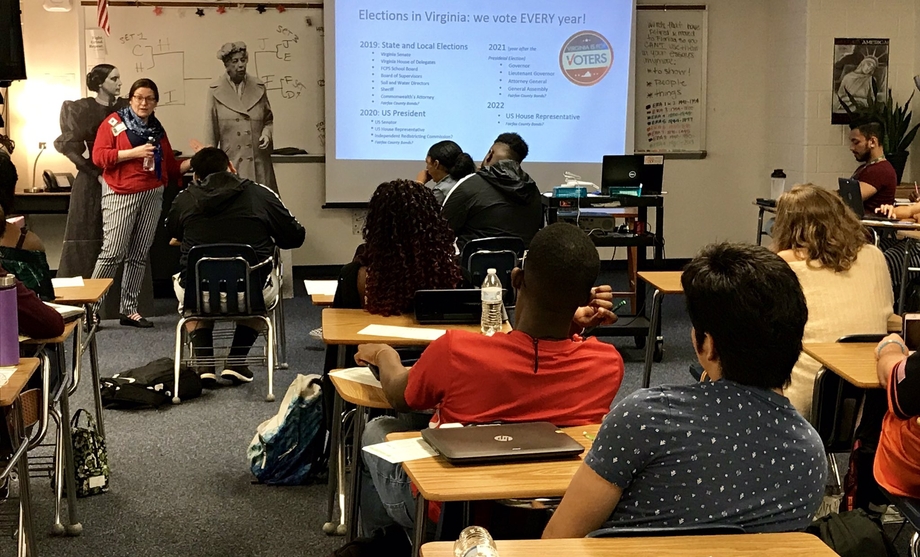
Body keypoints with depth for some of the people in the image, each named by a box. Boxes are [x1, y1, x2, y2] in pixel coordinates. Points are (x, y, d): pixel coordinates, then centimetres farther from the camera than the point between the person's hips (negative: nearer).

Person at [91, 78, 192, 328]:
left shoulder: (157, 130, 17)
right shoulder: (114, 122, 1)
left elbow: (171, 168, 19)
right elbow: (99, 156, -9)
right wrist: (134, 152, -15)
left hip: (152, 195, 5)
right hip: (121, 194, -5)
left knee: (139, 255, 5)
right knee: (113, 252, -11)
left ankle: (129, 310, 9)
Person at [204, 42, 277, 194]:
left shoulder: (258, 88, 8)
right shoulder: (216, 90, 1)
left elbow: (268, 120, 20)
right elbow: (211, 131, 2)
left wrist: (266, 134, -2)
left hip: (258, 163, 2)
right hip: (230, 163, -2)